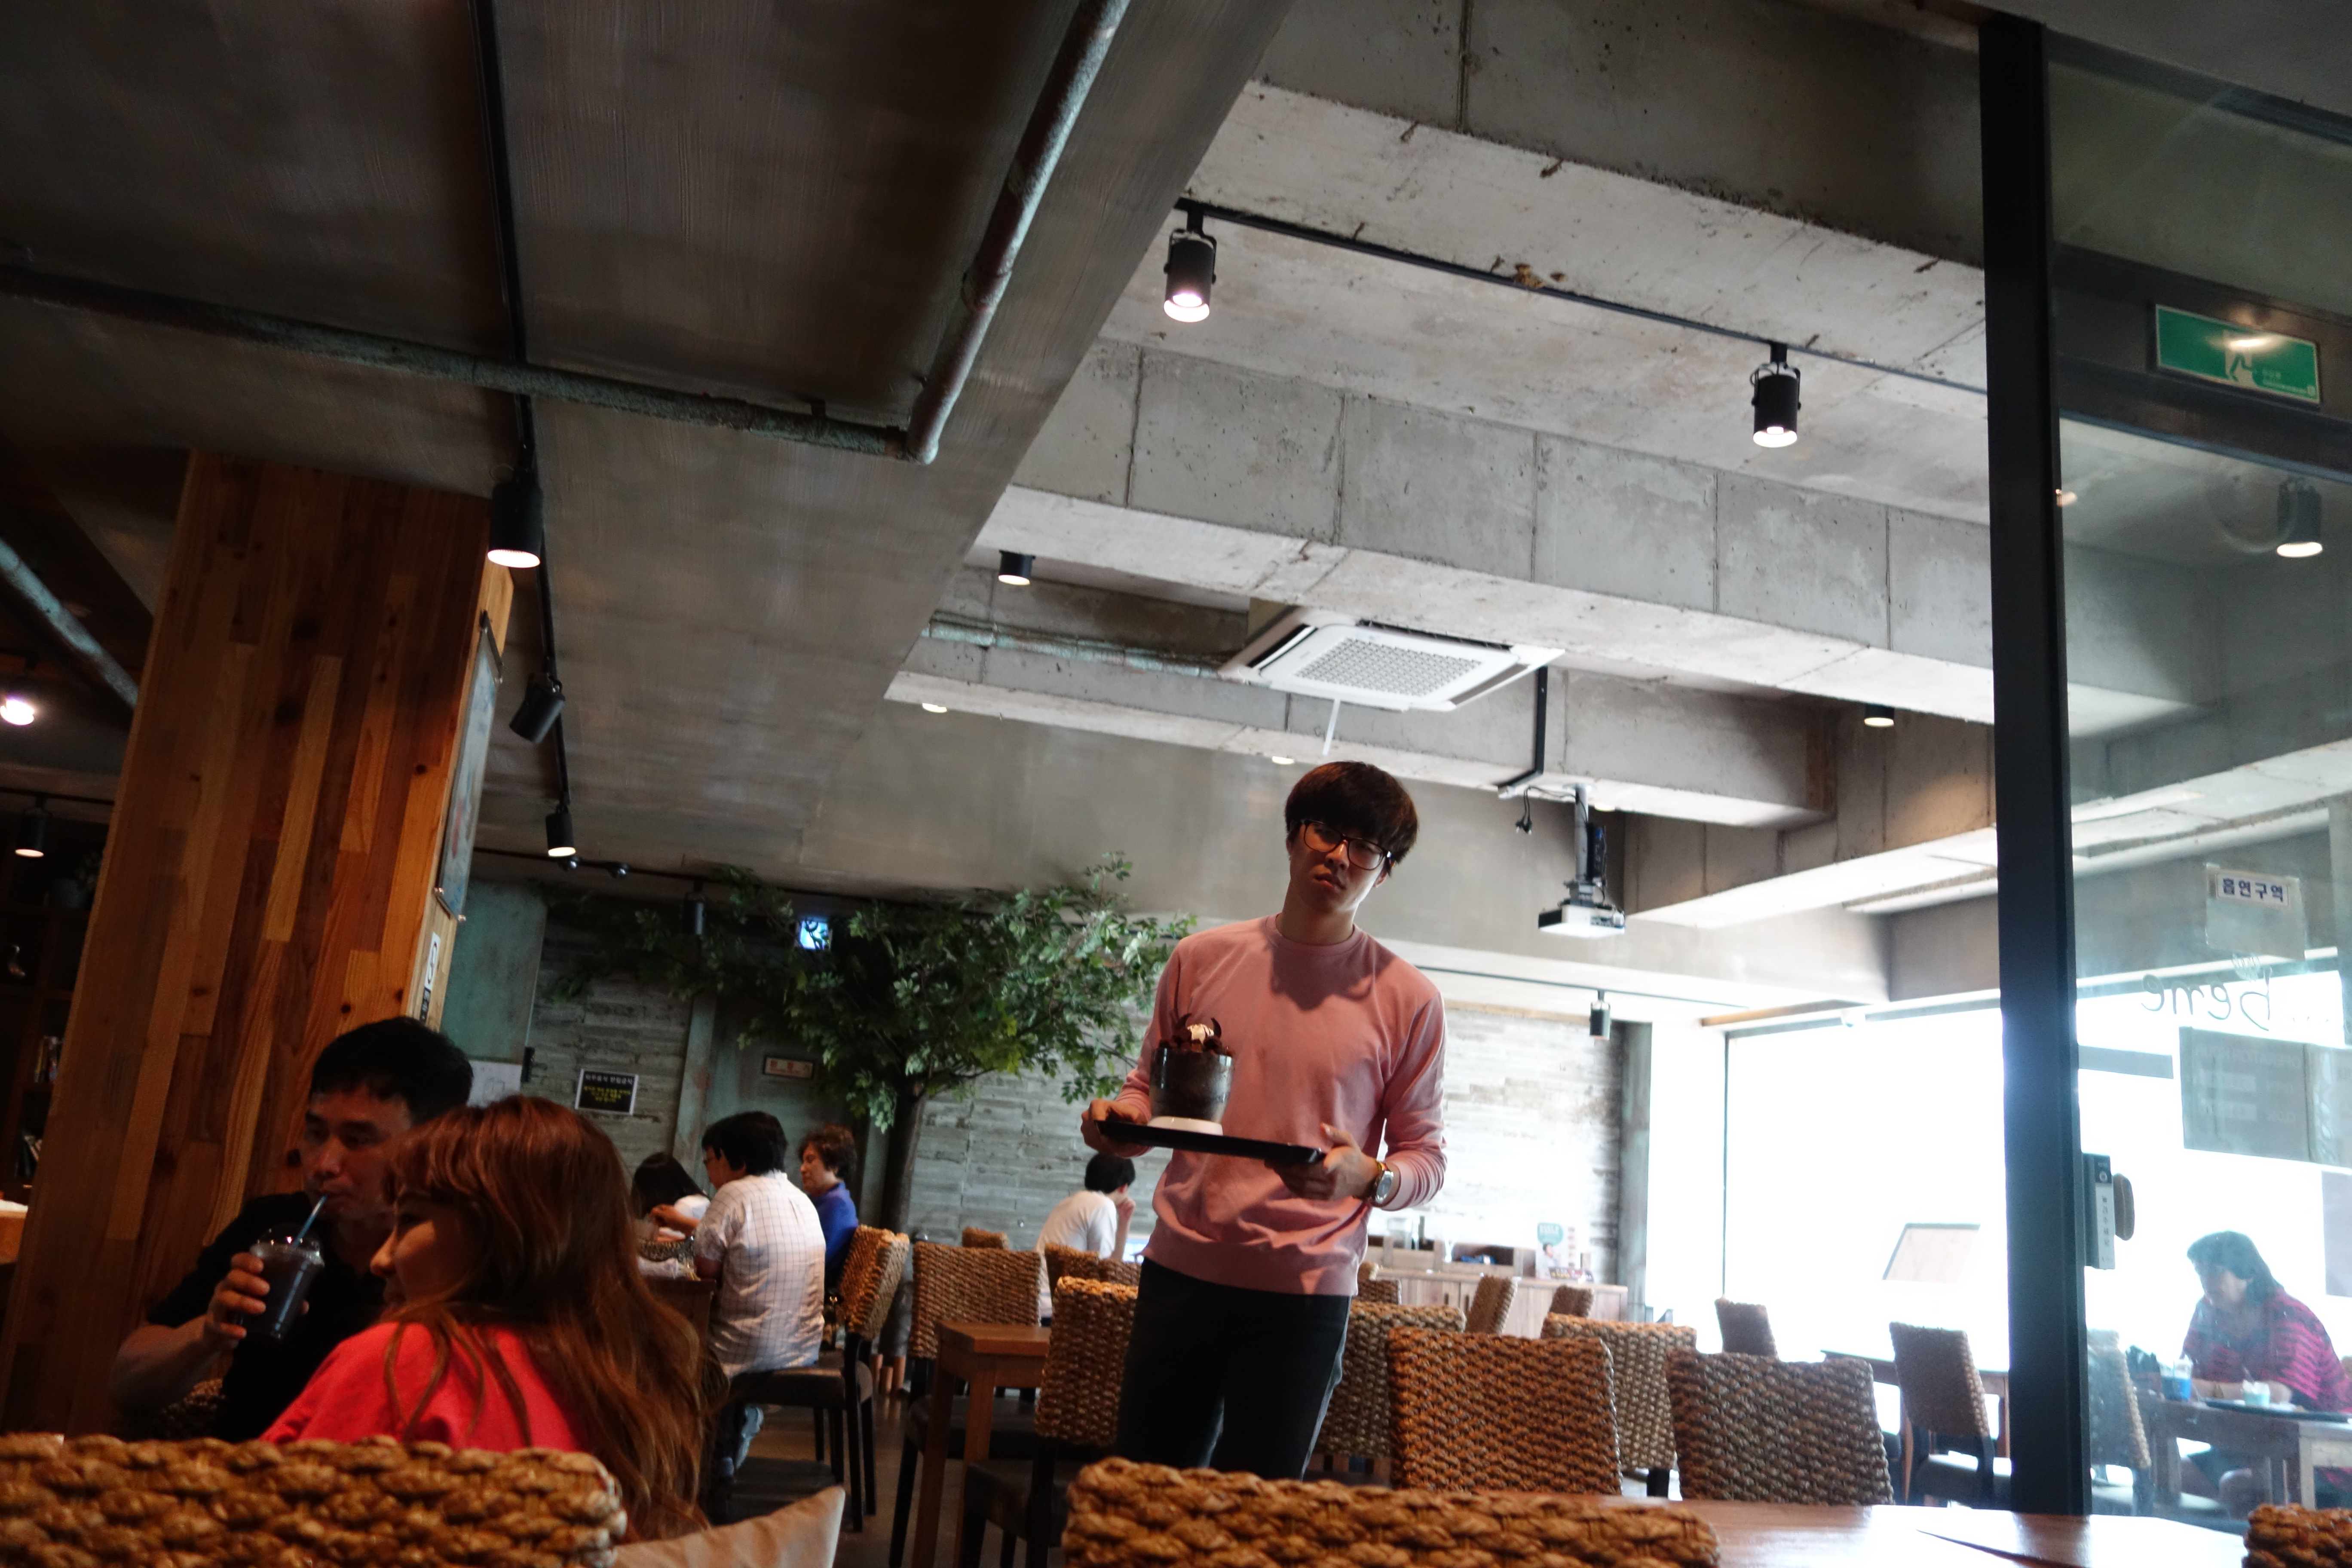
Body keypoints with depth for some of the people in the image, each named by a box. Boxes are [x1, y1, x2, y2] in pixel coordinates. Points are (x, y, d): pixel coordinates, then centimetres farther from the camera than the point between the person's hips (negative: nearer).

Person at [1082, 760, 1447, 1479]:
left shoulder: (1406, 999, -1)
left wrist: (1368, 1176, -19)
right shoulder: (1202, 957, 6)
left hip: (1302, 1292, -2)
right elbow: (1151, 1085, 17)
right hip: (1180, 1270, 2)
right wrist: (1120, 1119, -6)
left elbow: (1426, 1157, 3)